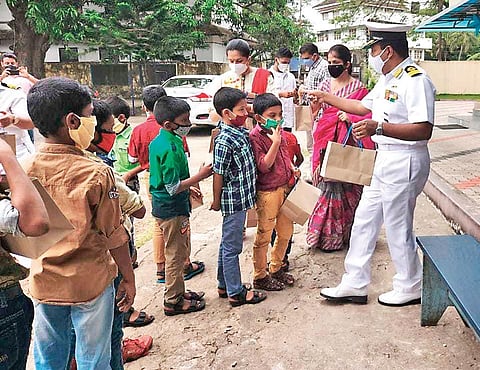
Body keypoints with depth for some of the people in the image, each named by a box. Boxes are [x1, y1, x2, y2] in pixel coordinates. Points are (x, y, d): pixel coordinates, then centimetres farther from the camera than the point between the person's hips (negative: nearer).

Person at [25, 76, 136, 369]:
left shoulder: (24, 170, -7)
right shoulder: (97, 173, -19)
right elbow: (115, 236, -13)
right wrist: (129, 278, -1)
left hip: (44, 283, 4)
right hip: (91, 282, -4)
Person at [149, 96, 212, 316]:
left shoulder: (159, 141, 6)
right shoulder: (170, 148, -25)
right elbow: (173, 188, -25)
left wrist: (188, 188, 19)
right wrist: (200, 176, -19)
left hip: (164, 205, 10)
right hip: (172, 209, -10)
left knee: (179, 252, 21)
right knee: (176, 254, 4)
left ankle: (179, 292, 35)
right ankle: (173, 301, 18)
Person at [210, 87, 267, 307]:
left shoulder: (241, 132, 6)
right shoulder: (224, 141, -21)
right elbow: (218, 174, -16)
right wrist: (216, 201, -10)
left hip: (241, 198, 9)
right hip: (233, 200, -9)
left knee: (228, 244, 19)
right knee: (232, 247, 4)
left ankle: (224, 285, 33)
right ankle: (236, 293, 16)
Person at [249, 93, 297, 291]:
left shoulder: (279, 131, 7)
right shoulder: (255, 136, -17)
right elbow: (264, 166, -24)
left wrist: (292, 168, 7)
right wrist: (275, 142, -28)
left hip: (285, 188, 8)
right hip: (267, 193, -8)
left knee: (286, 232, 18)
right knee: (264, 236, 5)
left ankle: (276, 269, 36)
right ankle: (260, 276, 20)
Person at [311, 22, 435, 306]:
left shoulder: (415, 80, -18)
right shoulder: (388, 79, 14)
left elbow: (424, 130, -27)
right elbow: (363, 106, 28)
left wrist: (378, 127, -35)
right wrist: (326, 97, 28)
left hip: (405, 162, -10)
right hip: (385, 160, 10)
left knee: (398, 228, 3)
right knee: (364, 220, 12)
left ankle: (410, 288, 25)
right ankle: (355, 285, 23)